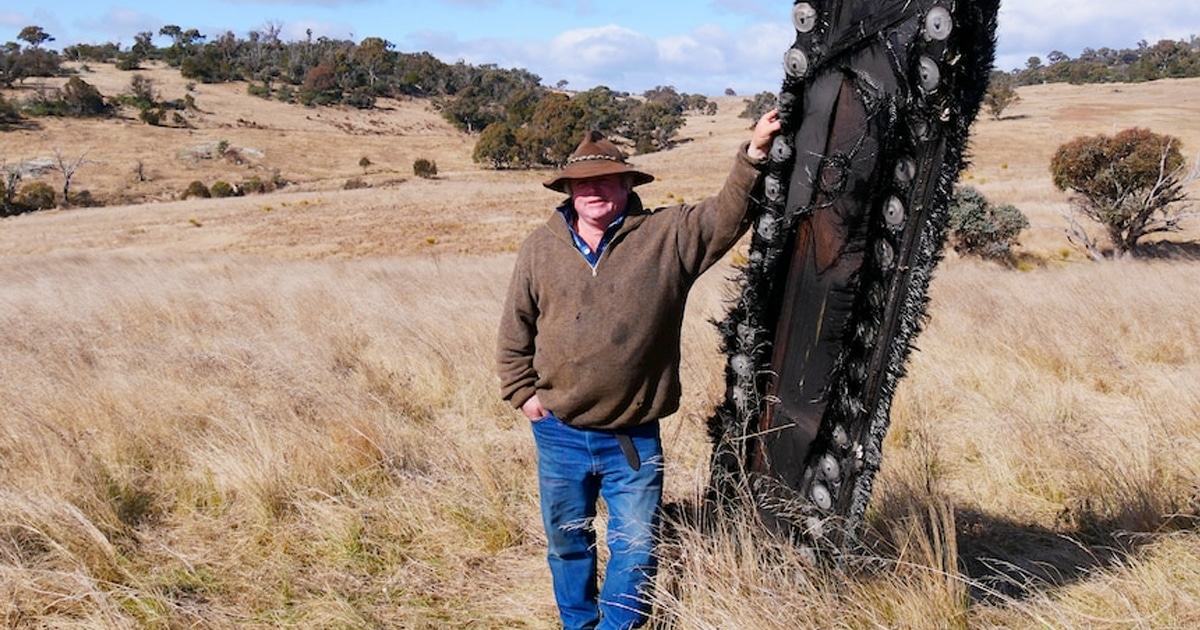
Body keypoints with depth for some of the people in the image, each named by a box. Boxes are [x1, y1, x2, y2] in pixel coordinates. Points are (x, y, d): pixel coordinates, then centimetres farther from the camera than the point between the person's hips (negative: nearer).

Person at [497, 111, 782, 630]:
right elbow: (515, 330, 7)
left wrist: (754, 154, -23)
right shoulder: (540, 248, 1)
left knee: (635, 550, 7)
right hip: (559, 433, 2)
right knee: (566, 543, 19)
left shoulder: (668, 235, -3)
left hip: (634, 439, -2)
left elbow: (728, 214, -10)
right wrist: (522, 392, 3)